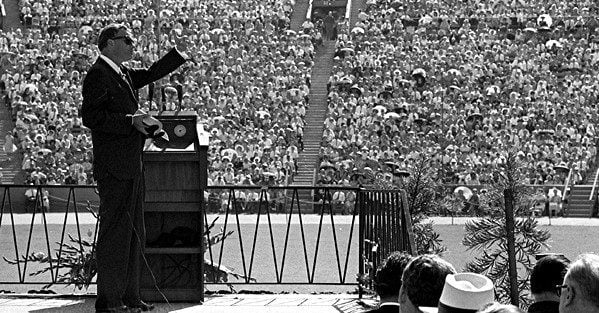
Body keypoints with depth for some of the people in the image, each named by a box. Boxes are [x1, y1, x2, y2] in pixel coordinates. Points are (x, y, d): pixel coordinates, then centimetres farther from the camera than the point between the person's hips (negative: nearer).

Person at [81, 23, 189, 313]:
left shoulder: (123, 73, 17)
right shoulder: (98, 75, -11)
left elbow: (151, 74, 32)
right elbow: (90, 116, -19)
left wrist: (180, 52, 23)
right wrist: (130, 121, -21)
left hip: (131, 169, 10)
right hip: (114, 169, -10)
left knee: (134, 235, 12)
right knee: (115, 233, -8)